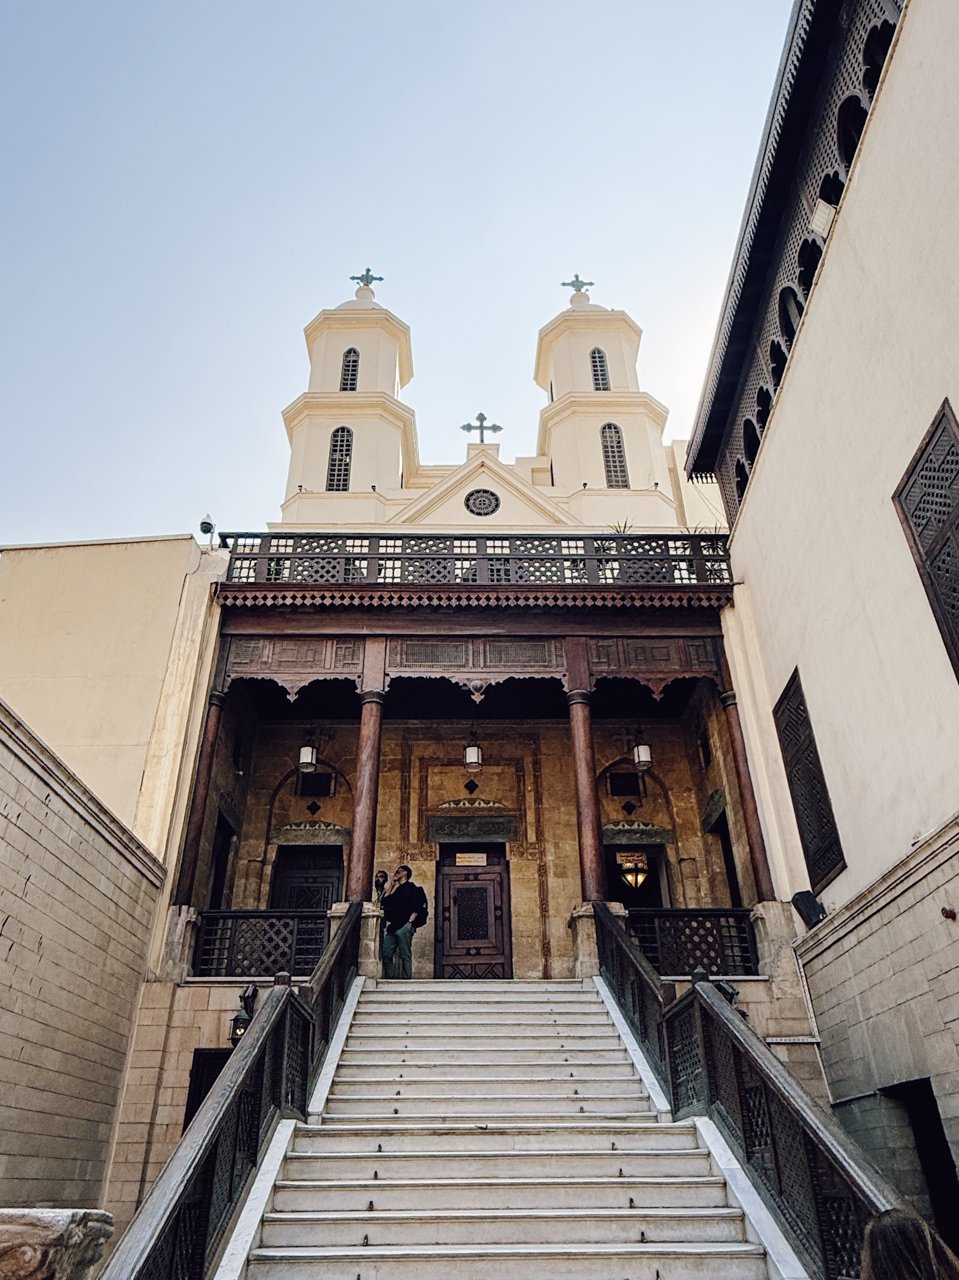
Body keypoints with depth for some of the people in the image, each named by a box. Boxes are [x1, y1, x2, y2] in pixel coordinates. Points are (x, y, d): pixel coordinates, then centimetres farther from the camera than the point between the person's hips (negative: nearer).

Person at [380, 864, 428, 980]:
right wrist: (391, 884, 14)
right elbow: (385, 902, 13)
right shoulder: (395, 889, 24)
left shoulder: (411, 887, 2)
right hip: (392, 927, 7)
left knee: (405, 956, -7)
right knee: (386, 955, 1)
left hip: (404, 926, -7)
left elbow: (417, 907, -6)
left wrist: (410, 921, -16)